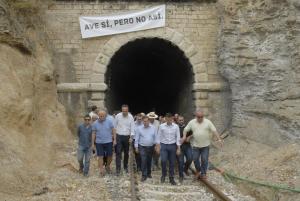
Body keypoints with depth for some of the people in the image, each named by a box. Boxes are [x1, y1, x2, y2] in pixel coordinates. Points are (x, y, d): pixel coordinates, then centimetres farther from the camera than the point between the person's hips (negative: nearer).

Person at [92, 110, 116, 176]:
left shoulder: (109, 122, -4)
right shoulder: (95, 123, -1)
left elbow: (113, 131, 1)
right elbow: (93, 134, 3)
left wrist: (114, 140, -3)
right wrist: (92, 143, 2)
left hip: (108, 142, 0)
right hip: (99, 143, 0)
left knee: (110, 156, 8)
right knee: (100, 156, 1)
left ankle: (108, 166, 34)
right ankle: (101, 170, 10)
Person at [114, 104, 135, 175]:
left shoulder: (130, 117, -5)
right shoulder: (118, 116, -5)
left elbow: (132, 128, -3)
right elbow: (114, 126, 3)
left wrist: (131, 137, -12)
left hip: (127, 137, 1)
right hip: (119, 136, -1)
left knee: (126, 153, 13)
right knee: (118, 152, -8)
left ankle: (125, 167, 30)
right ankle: (118, 169, -7)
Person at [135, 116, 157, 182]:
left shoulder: (153, 128, -1)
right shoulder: (139, 128, -4)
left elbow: (155, 137, 4)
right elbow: (137, 138, 1)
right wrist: (136, 147, -1)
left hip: (151, 147, 2)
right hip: (142, 147, -2)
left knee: (149, 161, 14)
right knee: (144, 161, -10)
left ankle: (148, 173, 31)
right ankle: (144, 175, -3)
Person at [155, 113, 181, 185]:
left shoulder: (176, 126, -1)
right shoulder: (161, 126, -2)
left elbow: (178, 137, 0)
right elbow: (159, 137, 2)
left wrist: (178, 148, -2)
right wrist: (158, 146, -1)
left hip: (172, 145, 1)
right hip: (163, 145, -1)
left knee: (172, 163, 7)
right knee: (163, 160, -14)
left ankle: (171, 178, 20)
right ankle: (163, 175, 12)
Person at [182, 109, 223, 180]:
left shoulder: (208, 122, -6)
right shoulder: (192, 122, -1)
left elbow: (214, 131, -6)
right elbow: (185, 130, 3)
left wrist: (219, 139, -15)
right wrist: (184, 136, -15)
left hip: (205, 145, -1)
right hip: (195, 145, 1)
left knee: (204, 160, 2)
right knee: (195, 159, 6)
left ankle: (203, 173, 16)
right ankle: (198, 171, 29)